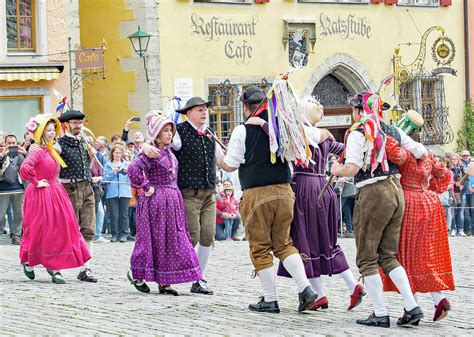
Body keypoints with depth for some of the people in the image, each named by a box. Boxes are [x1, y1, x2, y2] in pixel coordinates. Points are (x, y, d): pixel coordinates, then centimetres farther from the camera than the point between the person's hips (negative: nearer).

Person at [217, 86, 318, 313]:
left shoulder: (242, 131, -6)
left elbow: (230, 165, -3)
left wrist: (220, 160, 18)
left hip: (256, 194, -4)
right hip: (284, 191, 4)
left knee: (260, 248, 6)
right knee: (283, 243, 14)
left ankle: (270, 300, 9)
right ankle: (305, 289, -2)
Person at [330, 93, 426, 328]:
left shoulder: (358, 134, -9)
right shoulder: (393, 132, 11)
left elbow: (352, 169, -18)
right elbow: (422, 153, 15)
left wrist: (337, 170, 3)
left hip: (373, 194, -7)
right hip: (396, 191, 7)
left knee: (367, 259, 3)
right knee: (388, 256, 14)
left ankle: (380, 314, -2)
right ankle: (412, 307, 2)